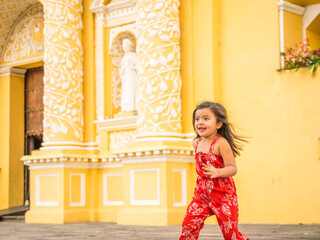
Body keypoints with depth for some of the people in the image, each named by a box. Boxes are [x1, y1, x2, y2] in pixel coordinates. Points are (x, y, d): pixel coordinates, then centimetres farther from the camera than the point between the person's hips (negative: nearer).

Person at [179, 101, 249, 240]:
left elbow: (232, 168, -21)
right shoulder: (197, 143, 7)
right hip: (202, 192, 6)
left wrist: (217, 172, -37)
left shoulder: (221, 143, -15)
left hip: (223, 193, -6)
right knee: (189, 223, -5)